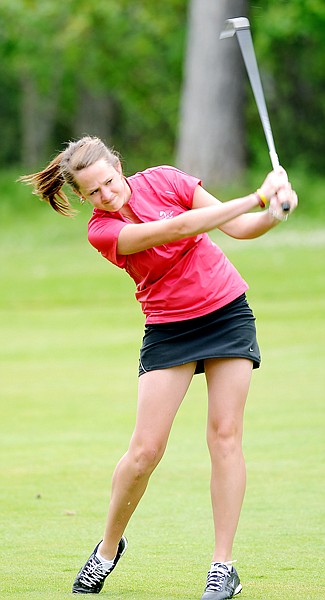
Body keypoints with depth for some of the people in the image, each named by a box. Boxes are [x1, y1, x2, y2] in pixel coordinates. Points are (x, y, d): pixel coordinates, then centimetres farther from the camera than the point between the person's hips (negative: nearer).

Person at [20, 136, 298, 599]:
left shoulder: (164, 180, -7)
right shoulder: (101, 231, -15)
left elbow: (240, 227, -5)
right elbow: (179, 227, -28)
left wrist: (273, 214, -27)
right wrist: (256, 198, -32)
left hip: (227, 312, 1)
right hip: (168, 330, -1)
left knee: (225, 434, -6)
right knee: (146, 448, -7)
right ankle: (109, 548, 16)